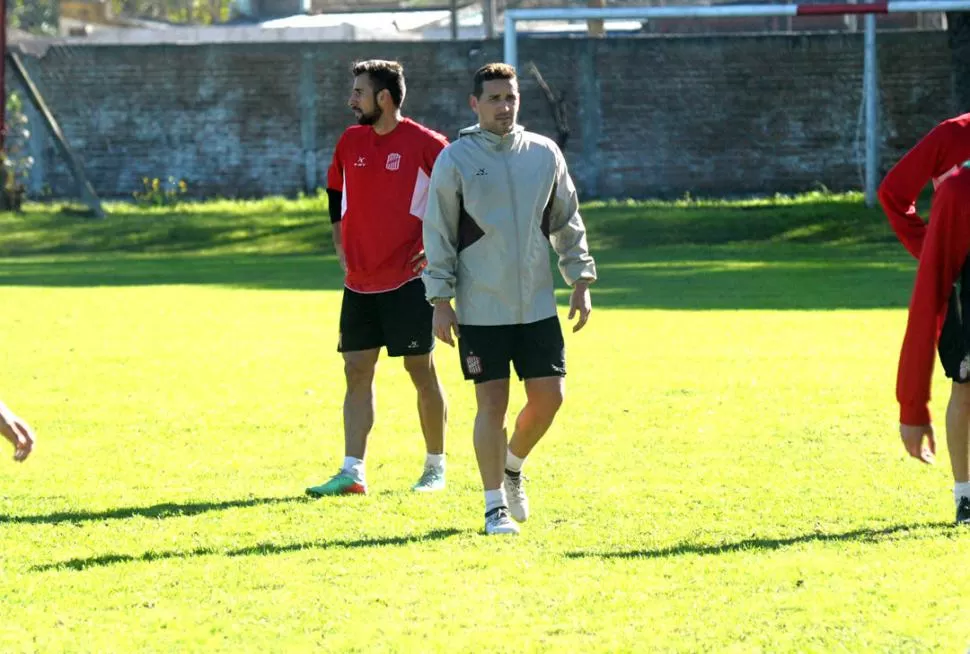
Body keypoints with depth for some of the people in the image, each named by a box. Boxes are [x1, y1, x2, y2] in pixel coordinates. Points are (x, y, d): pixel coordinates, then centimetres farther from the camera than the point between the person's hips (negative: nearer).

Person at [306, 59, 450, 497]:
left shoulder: (424, 143, -9)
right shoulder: (350, 142, 9)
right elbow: (336, 193, 23)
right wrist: (341, 248, 15)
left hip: (408, 280, -6)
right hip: (359, 280, 6)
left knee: (421, 369, 1)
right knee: (357, 372, 1)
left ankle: (435, 467, 14)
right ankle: (352, 472, -1)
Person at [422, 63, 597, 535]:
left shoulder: (544, 154, 6)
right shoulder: (455, 159, -3)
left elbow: (567, 223, 15)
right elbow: (438, 234, -1)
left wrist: (581, 283, 10)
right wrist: (440, 301, -6)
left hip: (537, 305, 3)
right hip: (480, 310, -3)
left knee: (549, 396, -1)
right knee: (491, 404, -3)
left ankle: (512, 465, 27)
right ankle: (495, 505, 7)